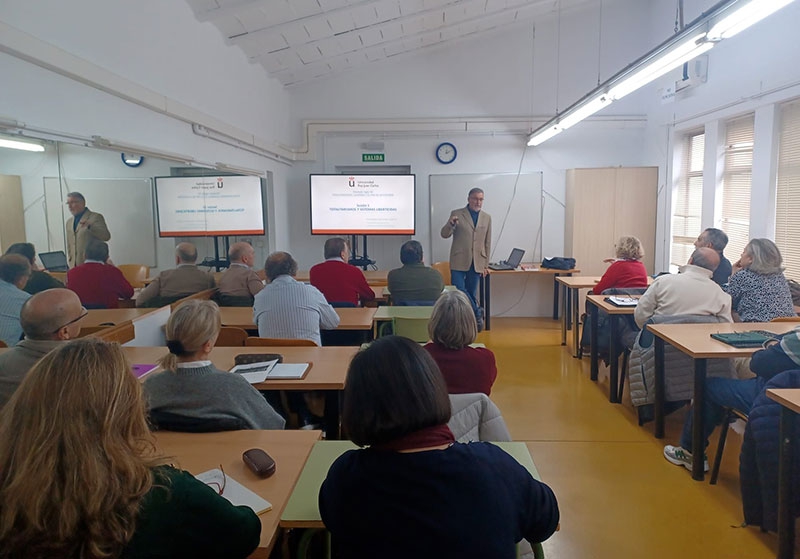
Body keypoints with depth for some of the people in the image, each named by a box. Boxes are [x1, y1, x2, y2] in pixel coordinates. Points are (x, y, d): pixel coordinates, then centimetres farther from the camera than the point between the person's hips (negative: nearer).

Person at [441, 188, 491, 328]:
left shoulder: (487, 218, 10)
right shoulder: (456, 214, 2)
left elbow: (487, 243, 13)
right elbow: (444, 235, -1)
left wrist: (485, 265, 9)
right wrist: (450, 224, -23)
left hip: (476, 263, 2)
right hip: (459, 261, -2)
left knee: (471, 293, 5)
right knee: (458, 289, -11)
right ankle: (477, 312, 6)